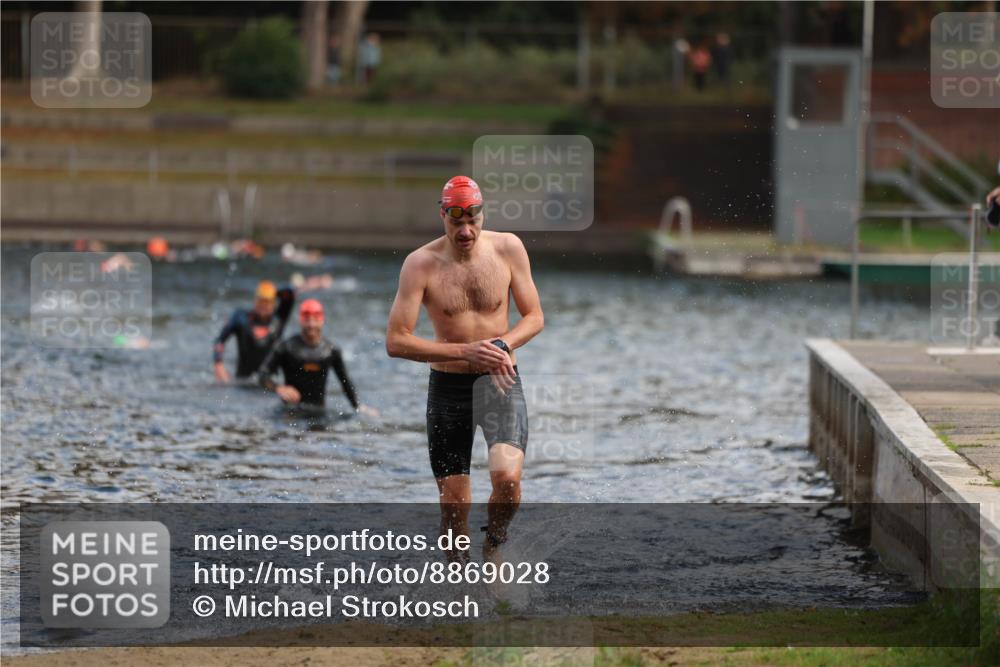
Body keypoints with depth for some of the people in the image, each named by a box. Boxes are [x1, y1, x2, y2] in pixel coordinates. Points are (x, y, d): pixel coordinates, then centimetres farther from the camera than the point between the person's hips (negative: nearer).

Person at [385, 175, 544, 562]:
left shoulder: (507, 248, -5)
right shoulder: (420, 264, -11)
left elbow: (534, 317, 4)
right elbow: (396, 342, -14)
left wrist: (503, 345, -17)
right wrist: (465, 351, -22)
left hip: (500, 384, 0)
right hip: (448, 386, 0)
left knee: (507, 477, -24)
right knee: (453, 504, 2)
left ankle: (494, 544, 5)